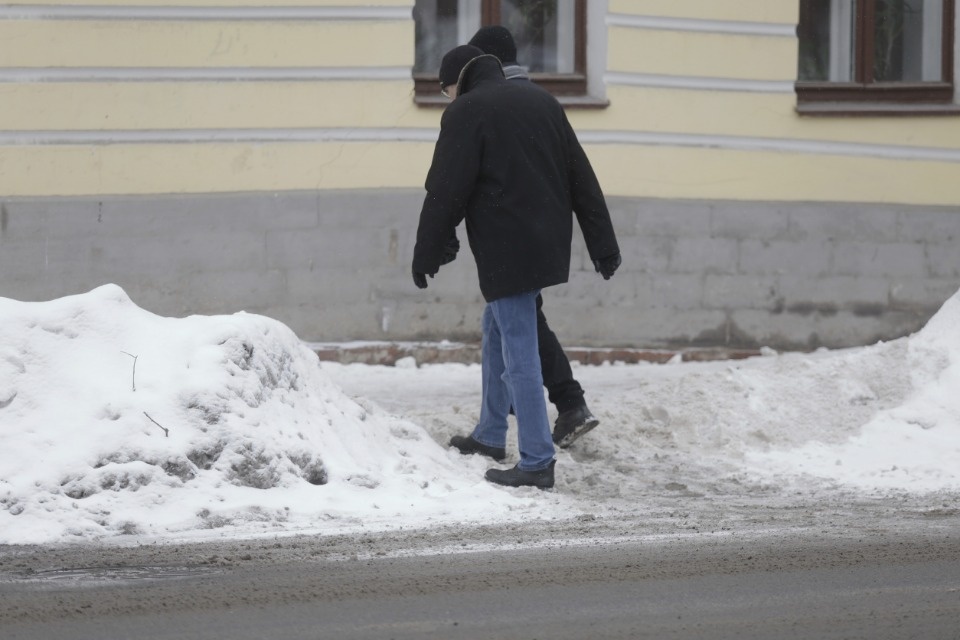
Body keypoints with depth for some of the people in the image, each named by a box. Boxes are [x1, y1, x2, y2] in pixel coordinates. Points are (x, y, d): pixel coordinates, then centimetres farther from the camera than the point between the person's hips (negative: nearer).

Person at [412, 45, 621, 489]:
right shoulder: (543, 104, 15)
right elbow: (583, 181, 14)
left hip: (505, 251, -8)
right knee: (496, 328, 24)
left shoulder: (465, 114, -7)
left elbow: (445, 194, -10)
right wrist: (604, 247, 15)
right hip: (548, 245, 8)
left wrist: (426, 256, -1)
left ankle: (537, 461, -9)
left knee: (518, 352, -7)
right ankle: (490, 435, 33)